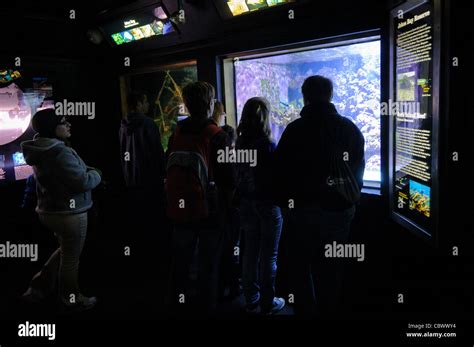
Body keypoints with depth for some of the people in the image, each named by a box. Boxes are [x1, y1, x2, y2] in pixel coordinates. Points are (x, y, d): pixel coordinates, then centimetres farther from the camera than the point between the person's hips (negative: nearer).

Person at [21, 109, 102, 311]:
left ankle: (39, 287, 29)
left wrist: (87, 172, 1)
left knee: (65, 250, 27)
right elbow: (83, 182, -24)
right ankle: (71, 300, 27)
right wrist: (96, 174, -4)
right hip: (70, 213, -9)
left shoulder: (40, 150, 6)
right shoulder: (60, 153, -25)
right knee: (71, 258, 9)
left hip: (50, 210, 9)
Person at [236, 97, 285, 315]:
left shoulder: (239, 144, -3)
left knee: (250, 252, 14)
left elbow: (238, 176, 2)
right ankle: (268, 303, 18)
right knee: (269, 255, 7)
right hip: (267, 204, -5)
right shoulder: (269, 146, -17)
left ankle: (251, 300, 26)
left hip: (247, 204, 5)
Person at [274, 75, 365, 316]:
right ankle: (330, 310, 24)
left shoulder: (295, 129, -10)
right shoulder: (350, 129, 2)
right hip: (340, 210, 4)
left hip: (303, 209, -3)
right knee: (331, 267, 14)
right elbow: (358, 169, 10)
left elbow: (280, 170, -8)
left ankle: (306, 310, 16)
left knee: (301, 268, 10)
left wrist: (285, 202, 6)